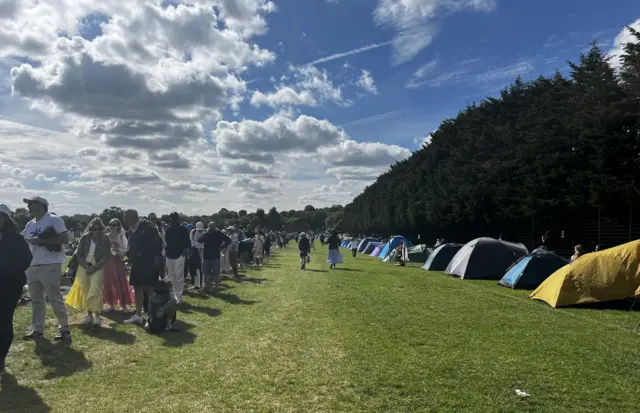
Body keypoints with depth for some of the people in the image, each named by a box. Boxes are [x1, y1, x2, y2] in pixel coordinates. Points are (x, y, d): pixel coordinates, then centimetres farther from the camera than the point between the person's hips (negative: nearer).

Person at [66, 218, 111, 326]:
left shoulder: (105, 240, -3)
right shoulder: (85, 238, 2)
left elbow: (106, 257, -6)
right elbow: (78, 254, 2)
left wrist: (94, 267, -14)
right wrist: (86, 266, -10)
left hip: (97, 267, -3)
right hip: (84, 266, 3)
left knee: (95, 290, -13)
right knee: (84, 290, 3)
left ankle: (97, 316, -12)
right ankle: (89, 315, 11)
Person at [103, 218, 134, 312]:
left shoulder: (122, 237, -1)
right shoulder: (106, 237, 5)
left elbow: (126, 251, -5)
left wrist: (118, 249, -21)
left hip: (117, 262, -3)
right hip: (107, 262, 3)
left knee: (121, 283, -3)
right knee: (107, 283, 5)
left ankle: (123, 305, 7)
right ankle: (110, 304, 19)